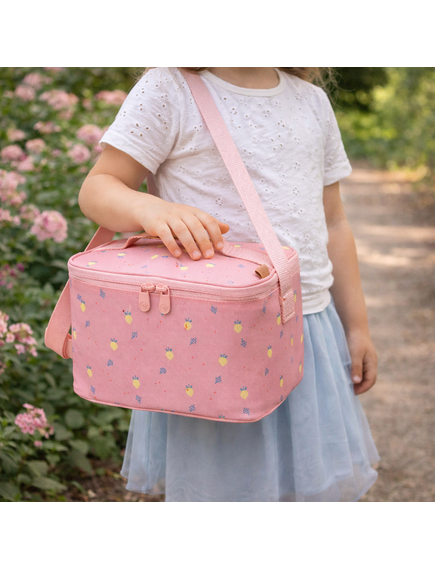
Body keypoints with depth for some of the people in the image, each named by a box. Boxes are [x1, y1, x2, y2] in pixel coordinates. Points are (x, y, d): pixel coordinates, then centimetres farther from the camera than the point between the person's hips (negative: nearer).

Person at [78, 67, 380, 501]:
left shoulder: (311, 101, 11)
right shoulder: (168, 90, -5)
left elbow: (331, 223, 16)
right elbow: (96, 189, -7)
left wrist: (356, 325, 16)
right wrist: (150, 209, -30)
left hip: (310, 328, 5)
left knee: (326, 483, 14)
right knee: (222, 486, 7)